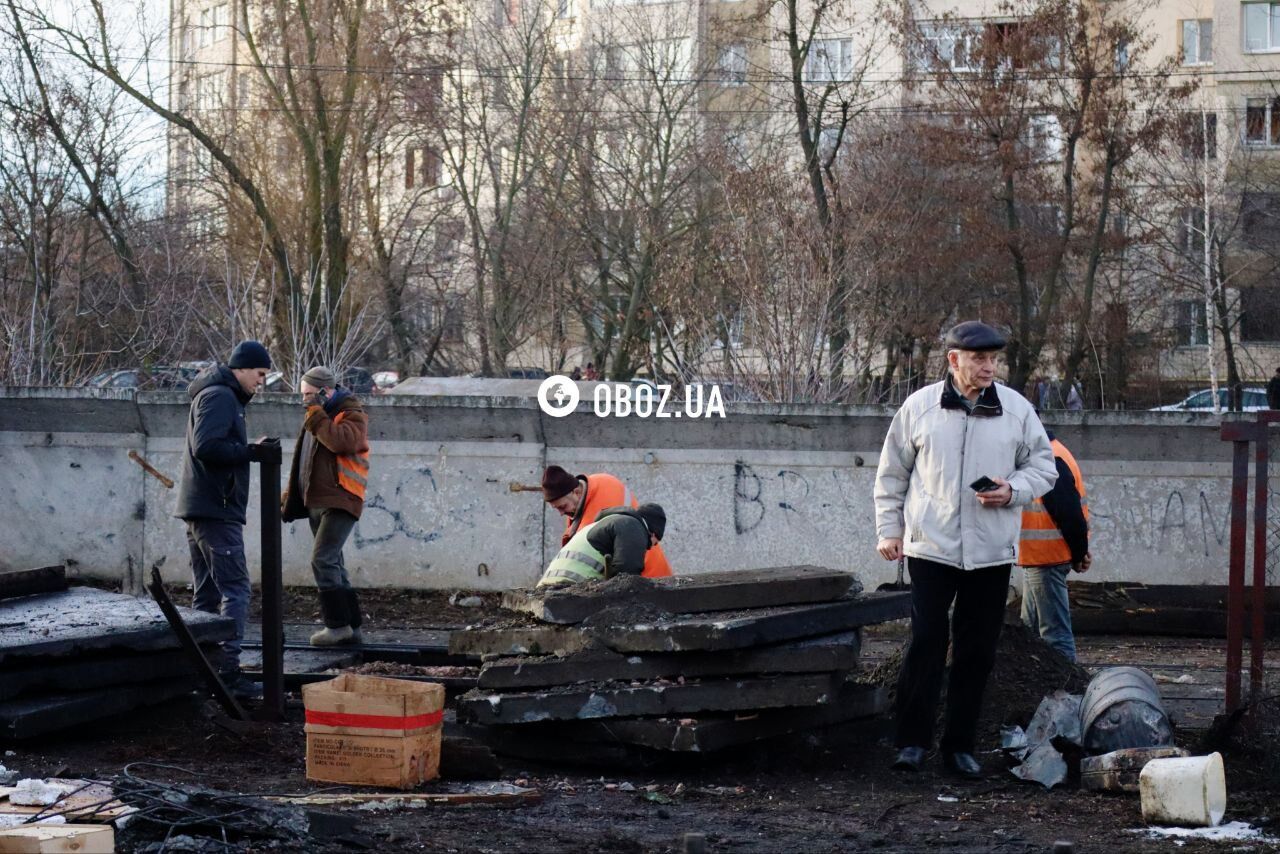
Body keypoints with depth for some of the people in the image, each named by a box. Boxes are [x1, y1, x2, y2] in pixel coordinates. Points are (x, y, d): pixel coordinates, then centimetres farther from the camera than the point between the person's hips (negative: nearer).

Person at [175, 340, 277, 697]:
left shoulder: (222, 397, 21)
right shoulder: (220, 397, -11)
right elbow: (206, 447, -23)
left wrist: (252, 450, 12)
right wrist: (252, 453, -22)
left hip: (199, 508, 11)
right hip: (216, 508, -11)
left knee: (208, 593, 13)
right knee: (235, 589, -11)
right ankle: (227, 670, -16)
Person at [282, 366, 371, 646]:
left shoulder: (352, 415, -5)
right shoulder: (316, 417, 21)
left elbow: (342, 441, -27)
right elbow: (301, 463, 28)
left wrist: (316, 414, -19)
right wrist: (288, 498, 23)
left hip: (339, 502, -9)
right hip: (316, 504, 9)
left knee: (323, 560, -17)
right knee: (332, 565, 9)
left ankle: (338, 625, -14)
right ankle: (351, 626, 13)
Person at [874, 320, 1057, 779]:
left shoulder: (1017, 409, 4)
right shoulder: (920, 407, 2)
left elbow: (1043, 466, 12)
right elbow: (892, 473, 11)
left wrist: (1013, 491, -7)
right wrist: (889, 528, 7)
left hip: (992, 552, 2)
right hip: (930, 547, -2)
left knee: (977, 652, 6)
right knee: (925, 642, -8)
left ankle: (960, 745, 15)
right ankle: (912, 740, 0)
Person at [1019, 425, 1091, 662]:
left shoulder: (1050, 462, -20)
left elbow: (1069, 513, -22)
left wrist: (1079, 554, -13)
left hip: (1047, 562, -11)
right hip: (1037, 561, 11)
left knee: (1054, 633, -8)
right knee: (1031, 630, 19)